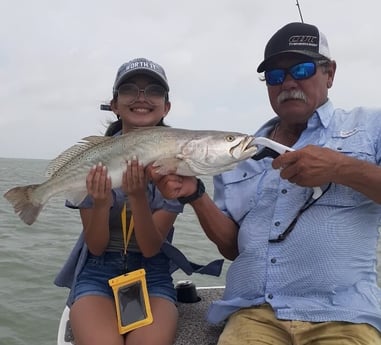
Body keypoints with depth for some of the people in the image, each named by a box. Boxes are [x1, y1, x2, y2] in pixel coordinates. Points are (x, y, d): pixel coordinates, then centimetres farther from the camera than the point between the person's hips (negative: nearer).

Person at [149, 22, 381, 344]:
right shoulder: (239, 155, 13)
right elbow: (233, 247, 12)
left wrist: (342, 168, -18)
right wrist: (196, 194, -3)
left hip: (342, 316, -2)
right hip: (253, 313, 3)